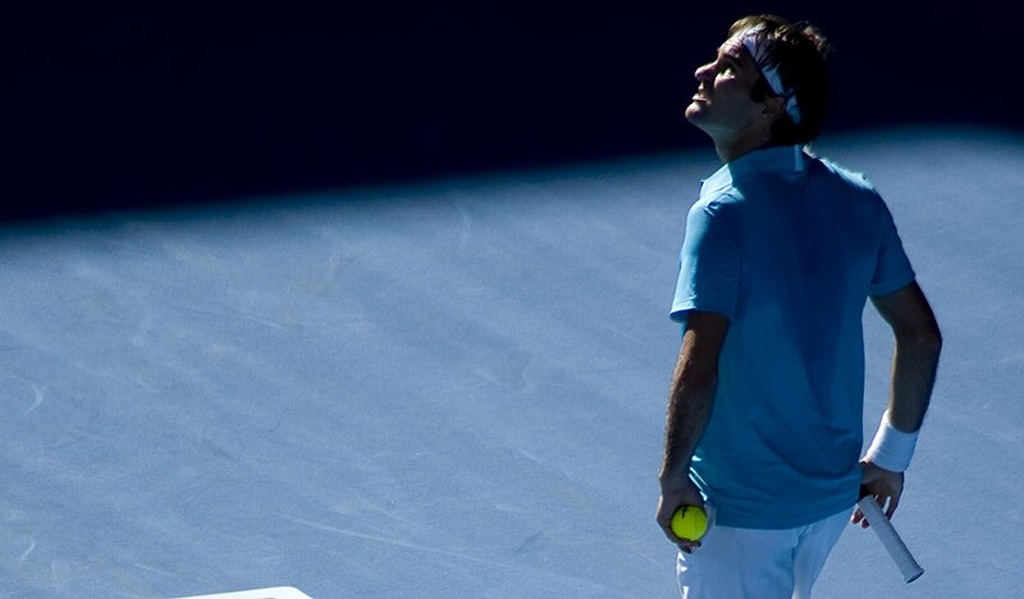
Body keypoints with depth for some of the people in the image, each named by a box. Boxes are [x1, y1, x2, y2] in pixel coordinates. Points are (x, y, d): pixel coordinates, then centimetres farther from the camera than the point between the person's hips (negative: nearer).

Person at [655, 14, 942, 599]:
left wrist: (673, 480, -15)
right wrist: (893, 453, 15)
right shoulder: (860, 200, -1)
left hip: (740, 508, -7)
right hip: (832, 491, 7)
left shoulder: (723, 214, -21)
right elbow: (922, 336, 5)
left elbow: (698, 371, -28)